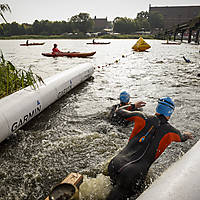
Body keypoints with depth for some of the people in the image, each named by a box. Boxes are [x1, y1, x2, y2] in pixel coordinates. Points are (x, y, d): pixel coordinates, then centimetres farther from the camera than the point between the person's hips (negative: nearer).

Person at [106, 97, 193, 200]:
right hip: (136, 171, -2)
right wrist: (186, 135, 59)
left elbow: (119, 111, 17)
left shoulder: (143, 118, 6)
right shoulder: (170, 131, 7)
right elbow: (182, 137, 34)